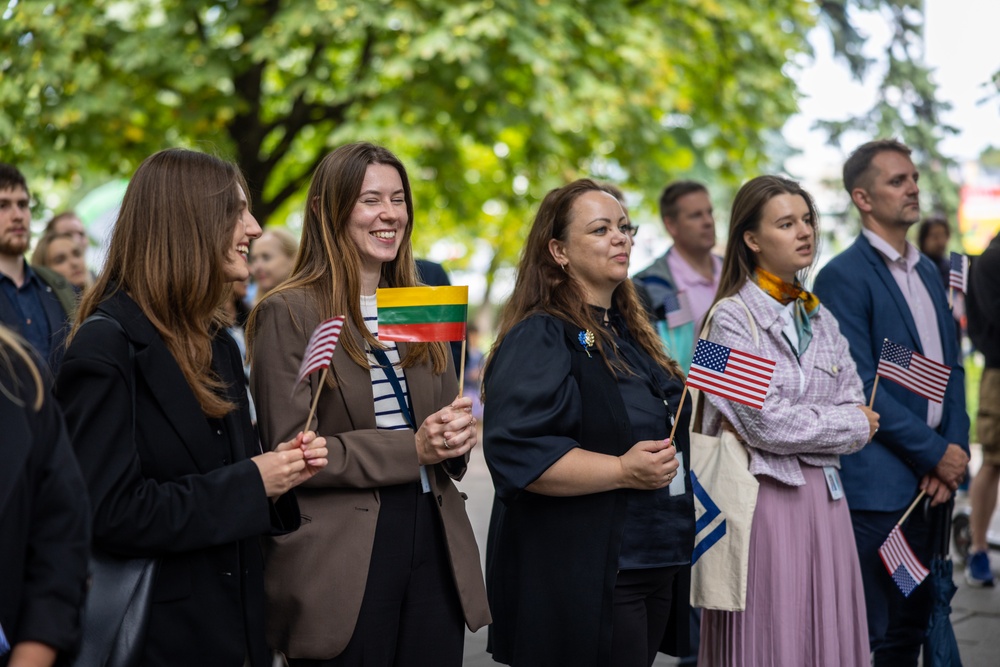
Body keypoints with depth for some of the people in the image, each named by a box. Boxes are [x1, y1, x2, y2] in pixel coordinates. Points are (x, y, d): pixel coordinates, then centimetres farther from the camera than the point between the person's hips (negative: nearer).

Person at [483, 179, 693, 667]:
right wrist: (622, 471, -26)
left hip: (654, 569, 9)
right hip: (580, 580, -9)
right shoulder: (539, 338, -11)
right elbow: (515, 451, -24)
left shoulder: (628, 331, 17)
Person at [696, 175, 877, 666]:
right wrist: (850, 424, -2)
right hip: (762, 497, -6)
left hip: (823, 496, 6)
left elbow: (857, 413, 7)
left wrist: (796, 424, -10)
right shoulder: (732, 318, -7)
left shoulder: (821, 321, 12)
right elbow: (766, 425, -15)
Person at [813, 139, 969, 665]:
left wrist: (955, 449, 0)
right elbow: (861, 386, -15)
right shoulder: (843, 276, -10)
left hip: (932, 481, 8)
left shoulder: (928, 271, 15)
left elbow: (952, 367, 15)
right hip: (878, 483, -8)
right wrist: (936, 453, -12)